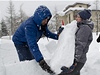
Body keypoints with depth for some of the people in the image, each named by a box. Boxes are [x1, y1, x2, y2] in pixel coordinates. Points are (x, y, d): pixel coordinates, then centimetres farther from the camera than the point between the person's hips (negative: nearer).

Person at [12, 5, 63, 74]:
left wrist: (58, 36, -16)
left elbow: (47, 33, 1)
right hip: (20, 42, -7)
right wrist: (41, 61, -53)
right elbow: (32, 45, -47)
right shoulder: (29, 25, -40)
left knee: (33, 59, 11)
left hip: (30, 42, 8)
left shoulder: (42, 23, -17)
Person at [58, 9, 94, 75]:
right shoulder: (82, 27, 17)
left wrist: (75, 61, -24)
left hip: (77, 60, -10)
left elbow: (80, 46, -21)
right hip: (76, 59, 10)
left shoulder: (85, 28, -13)